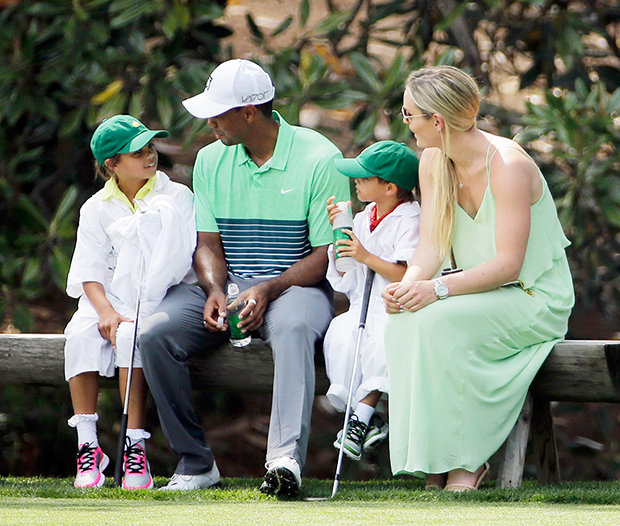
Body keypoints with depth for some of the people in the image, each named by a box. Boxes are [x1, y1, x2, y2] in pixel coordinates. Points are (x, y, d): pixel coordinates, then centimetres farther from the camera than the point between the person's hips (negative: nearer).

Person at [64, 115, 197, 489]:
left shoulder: (177, 196, 4)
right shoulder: (97, 209, 11)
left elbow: (192, 256, -7)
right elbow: (89, 270, 3)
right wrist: (105, 311, -19)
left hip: (162, 300, -3)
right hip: (109, 299, 3)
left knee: (131, 334, -34)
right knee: (81, 333, -29)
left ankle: (135, 446, -33)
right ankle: (87, 446, -27)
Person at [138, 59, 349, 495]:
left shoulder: (320, 159, -6)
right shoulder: (211, 161, 10)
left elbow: (327, 254, -8)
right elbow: (209, 244, 10)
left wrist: (267, 291, -22)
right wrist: (215, 290, -13)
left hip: (295, 285, -5)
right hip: (226, 285, 5)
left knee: (293, 329, -41)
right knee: (155, 334, -23)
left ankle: (286, 458, -56)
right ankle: (195, 462, -16)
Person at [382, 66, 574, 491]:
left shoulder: (508, 165, -20)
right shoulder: (433, 162, 3)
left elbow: (508, 265, -23)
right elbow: (431, 245, 0)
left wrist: (439, 288, -33)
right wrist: (410, 283, -21)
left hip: (534, 300, -6)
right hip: (477, 291, 7)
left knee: (437, 321, -32)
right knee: (404, 316, -24)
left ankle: (467, 460, -20)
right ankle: (435, 459, -18)